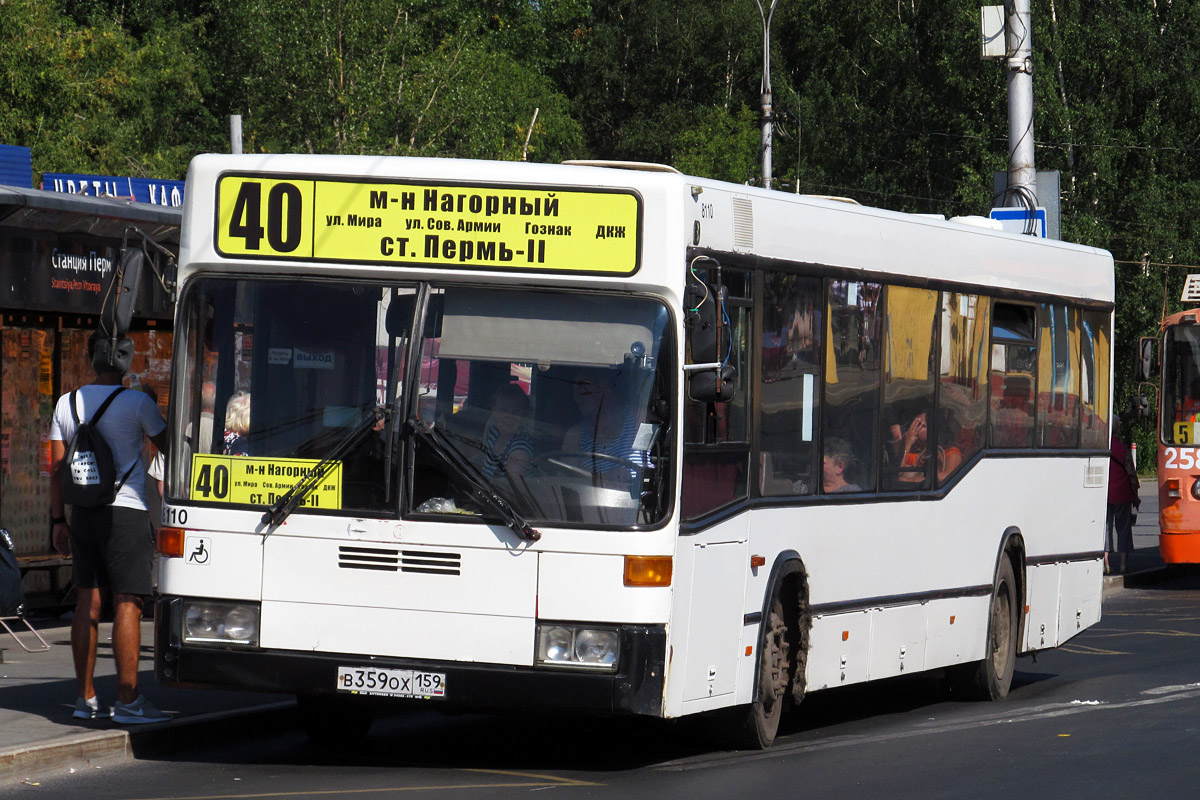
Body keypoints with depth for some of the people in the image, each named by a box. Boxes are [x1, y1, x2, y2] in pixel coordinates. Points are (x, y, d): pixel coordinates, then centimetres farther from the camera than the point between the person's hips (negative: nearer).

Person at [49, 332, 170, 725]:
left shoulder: (67, 403, 7)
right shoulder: (137, 402, -7)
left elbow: (57, 466, 9)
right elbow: (167, 446, 6)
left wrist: (58, 519, 15)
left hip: (82, 513, 5)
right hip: (125, 512, -5)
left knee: (88, 601, 10)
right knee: (127, 603, -4)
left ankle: (86, 697, 13)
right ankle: (127, 700, -7)